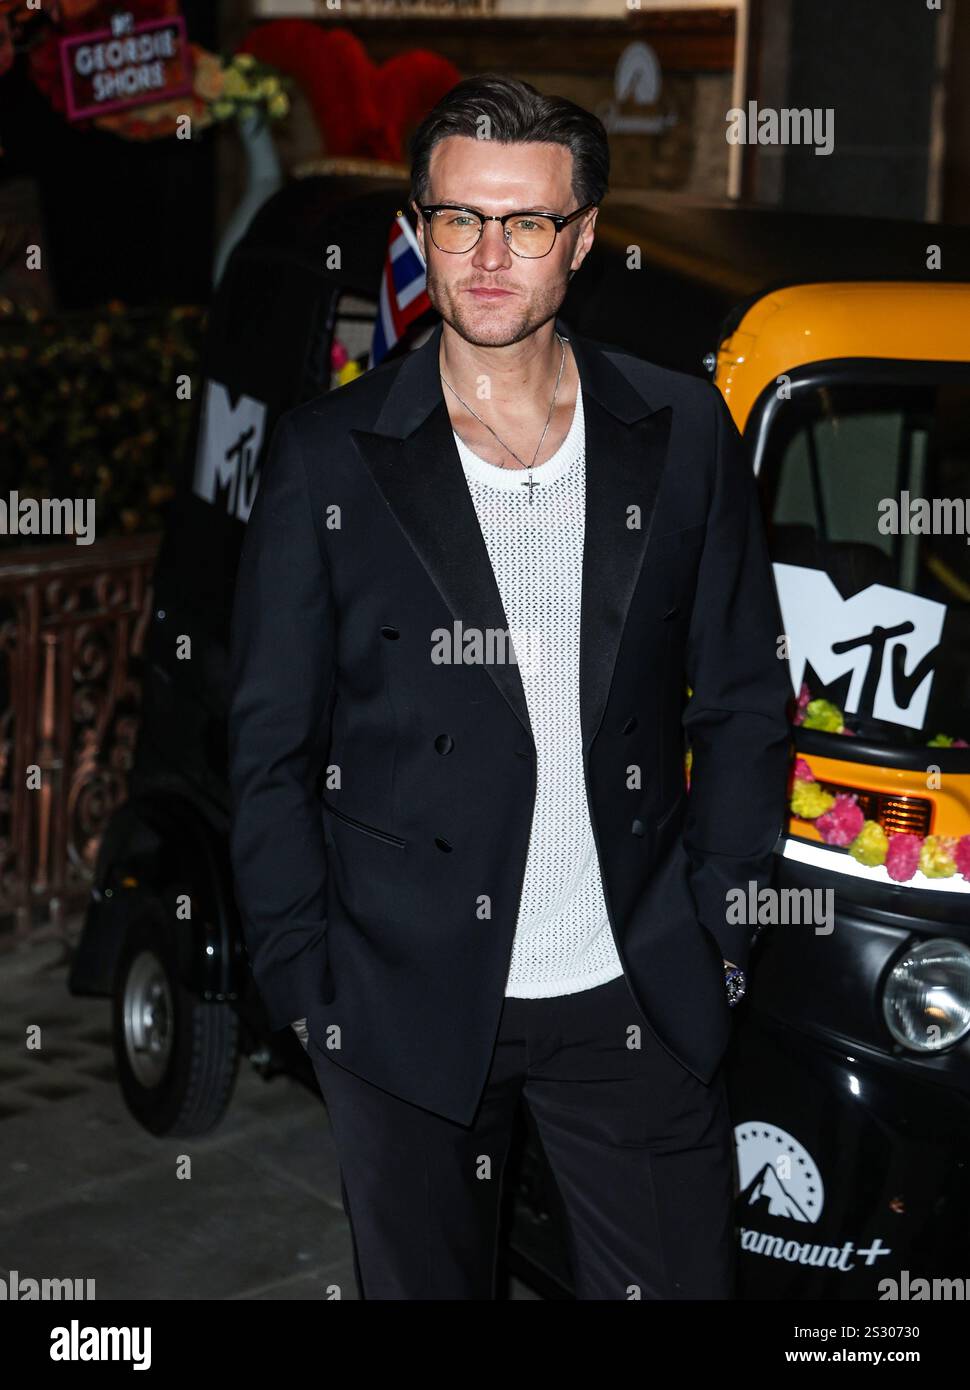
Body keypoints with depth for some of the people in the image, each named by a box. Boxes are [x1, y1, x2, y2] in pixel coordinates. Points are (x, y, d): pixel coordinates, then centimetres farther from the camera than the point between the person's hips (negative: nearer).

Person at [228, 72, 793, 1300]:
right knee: (420, 1283, 12)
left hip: (639, 997, 1)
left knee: (680, 1283, 9)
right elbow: (270, 750, 0)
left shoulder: (684, 436, 3)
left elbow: (744, 704, 8)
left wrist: (719, 933, 3)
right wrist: (307, 987, -4)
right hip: (408, 1002, -1)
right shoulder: (328, 455, -3)